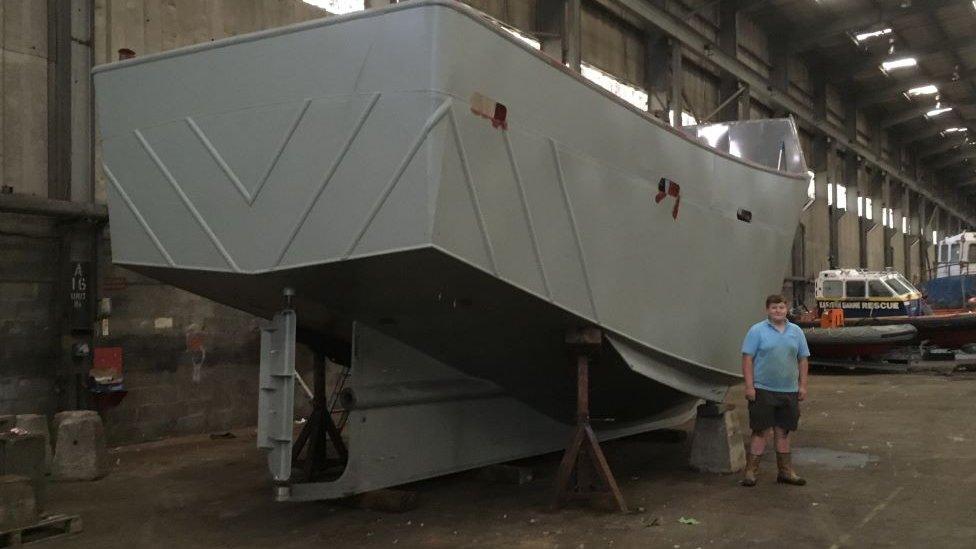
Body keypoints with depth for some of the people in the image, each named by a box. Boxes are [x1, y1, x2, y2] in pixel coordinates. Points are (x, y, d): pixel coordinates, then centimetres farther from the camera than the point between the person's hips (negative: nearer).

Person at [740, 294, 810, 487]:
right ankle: (750, 471, 3)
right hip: (763, 391, -4)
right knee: (760, 431, -3)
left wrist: (803, 386, 8)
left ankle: (785, 471, 21)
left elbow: (803, 360, 14)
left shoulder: (796, 331, 10)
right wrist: (749, 386, -13)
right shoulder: (757, 331, -3)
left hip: (789, 391, 4)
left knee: (783, 432, 12)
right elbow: (747, 359, -7)